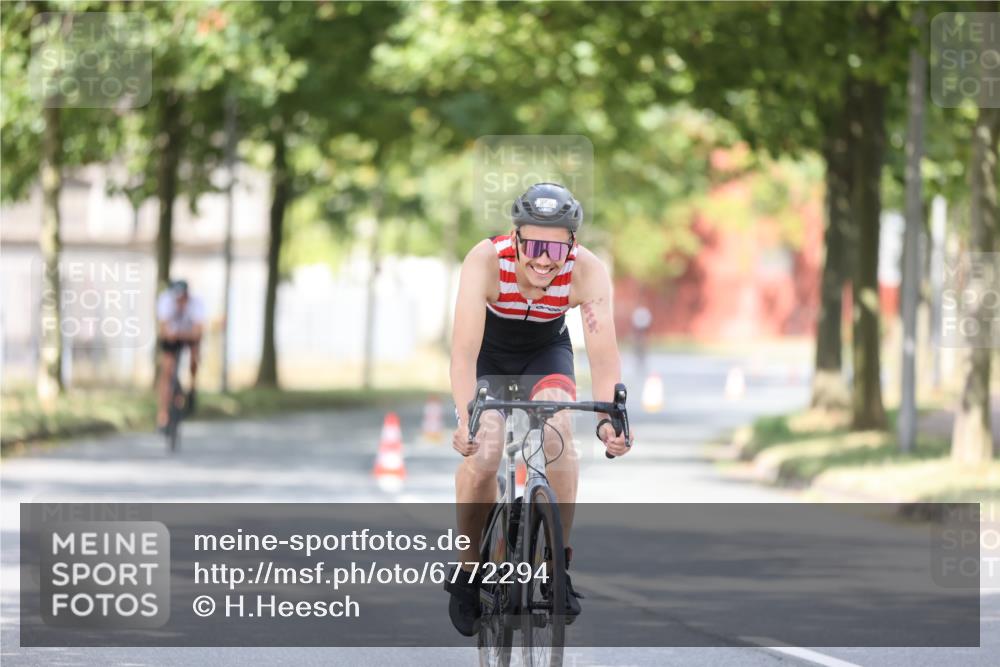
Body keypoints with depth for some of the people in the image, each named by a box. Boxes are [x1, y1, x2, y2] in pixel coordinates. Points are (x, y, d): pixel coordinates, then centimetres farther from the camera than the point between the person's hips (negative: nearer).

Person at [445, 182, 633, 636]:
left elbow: (603, 354, -34)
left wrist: (608, 419, -51)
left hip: (546, 352, 1)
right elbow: (464, 350, -41)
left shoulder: (588, 272, -31)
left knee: (557, 433, -27)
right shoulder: (486, 260, -35)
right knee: (483, 451, -22)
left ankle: (558, 563, -15)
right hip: (489, 355, -1)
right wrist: (465, 417, -56)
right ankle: (468, 571, -2)